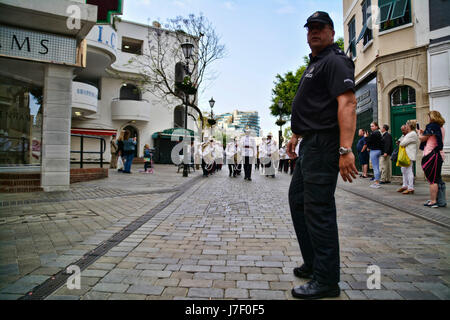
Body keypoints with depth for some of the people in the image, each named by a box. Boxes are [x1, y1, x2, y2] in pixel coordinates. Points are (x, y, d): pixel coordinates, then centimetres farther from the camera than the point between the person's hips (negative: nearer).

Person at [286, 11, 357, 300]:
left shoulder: (335, 61, -8)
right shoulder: (314, 64, 24)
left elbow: (347, 104, -22)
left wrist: (345, 150, -31)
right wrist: (297, 135, 28)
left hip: (323, 146, -11)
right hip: (311, 145, 11)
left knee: (318, 209, -9)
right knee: (297, 198, 16)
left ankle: (326, 281, 5)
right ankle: (313, 264, 29)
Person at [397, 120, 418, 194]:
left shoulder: (412, 134, -12)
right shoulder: (408, 134, 20)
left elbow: (402, 143, -16)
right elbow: (401, 140, 19)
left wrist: (400, 143, 4)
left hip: (409, 156, -11)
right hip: (405, 155, 11)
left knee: (409, 171, -10)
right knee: (404, 170, 14)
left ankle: (410, 188, -8)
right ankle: (405, 186, 23)